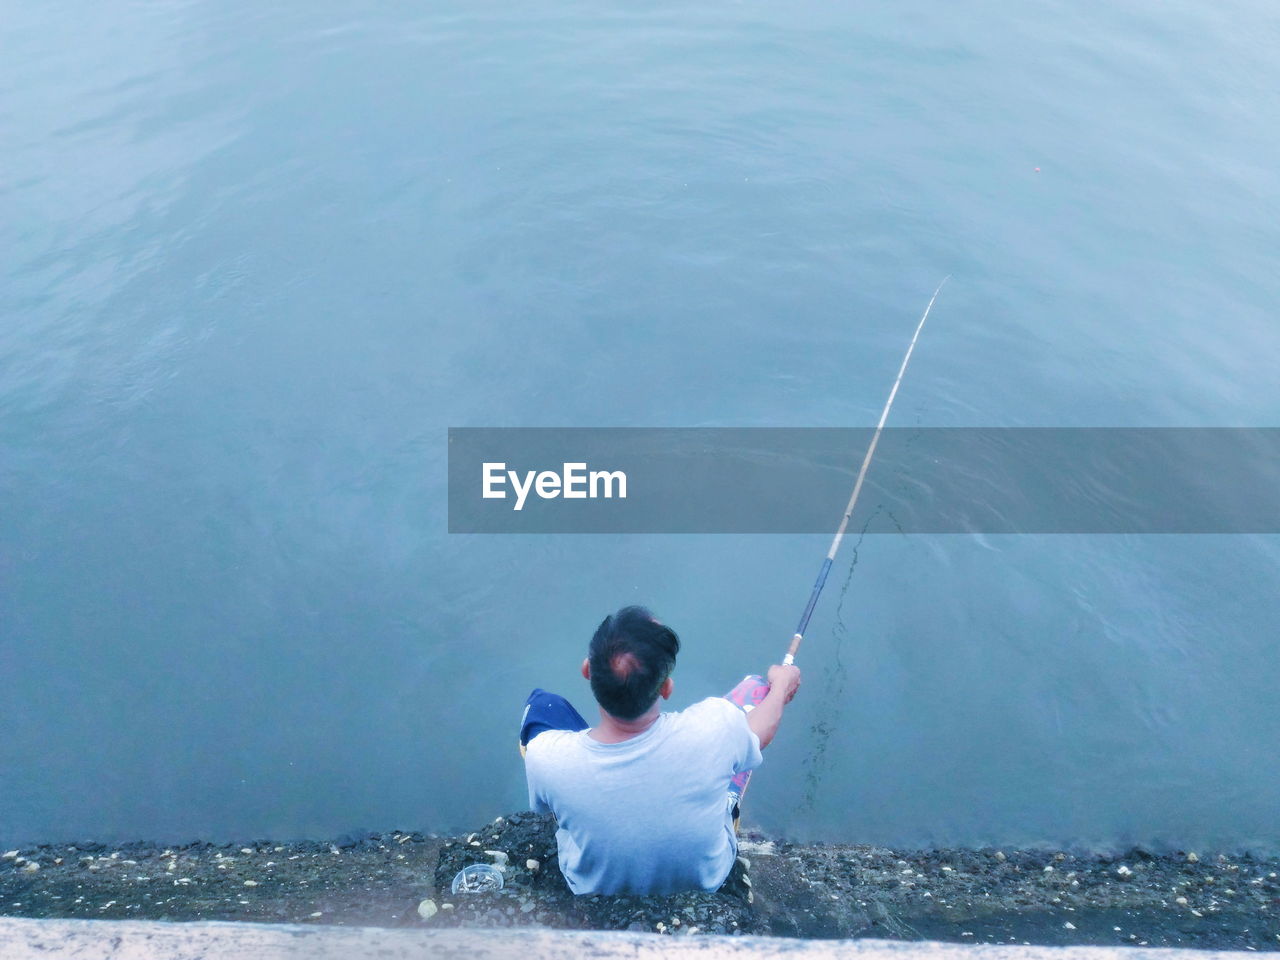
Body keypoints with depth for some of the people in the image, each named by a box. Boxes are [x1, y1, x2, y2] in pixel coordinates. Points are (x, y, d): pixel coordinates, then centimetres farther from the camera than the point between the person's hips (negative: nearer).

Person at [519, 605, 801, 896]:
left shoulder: (544, 757, -36)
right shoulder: (715, 727, -38)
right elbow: (756, 734, -11)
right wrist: (781, 686, 12)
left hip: (592, 885, 1)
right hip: (708, 878, 0)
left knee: (541, 703, 9)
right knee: (754, 688, 7)